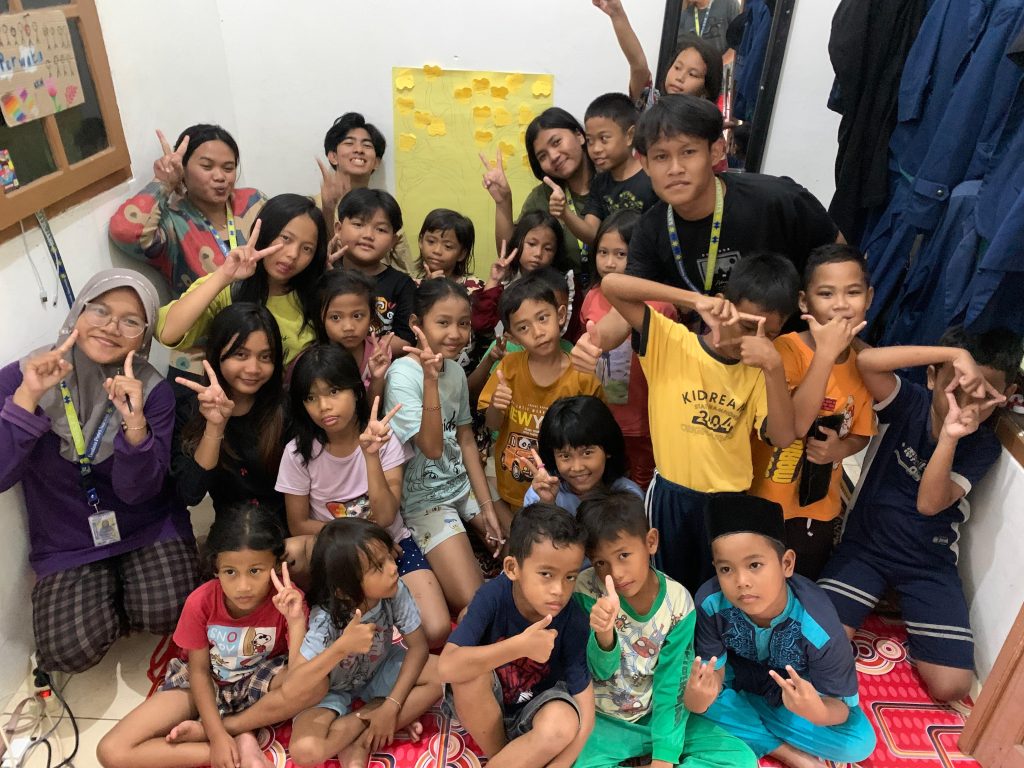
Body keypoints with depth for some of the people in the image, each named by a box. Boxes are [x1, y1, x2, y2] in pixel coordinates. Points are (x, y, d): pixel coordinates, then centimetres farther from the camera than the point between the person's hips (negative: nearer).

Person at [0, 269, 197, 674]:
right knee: (73, 649, -20)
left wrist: (135, 421, -34)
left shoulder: (153, 392, -11)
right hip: (67, 545, 0)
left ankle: (117, 603, 13)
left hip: (148, 528, 0)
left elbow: (138, 493, -17)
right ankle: (106, 607, 15)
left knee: (165, 612, -22)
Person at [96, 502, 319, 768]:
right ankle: (241, 744, -15)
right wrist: (217, 736, -19)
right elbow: (199, 671, -9)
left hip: (259, 680, -1)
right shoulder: (200, 602, -23)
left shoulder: (287, 599, -26)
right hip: (204, 683, 1)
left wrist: (296, 620, -43)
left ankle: (200, 731, -16)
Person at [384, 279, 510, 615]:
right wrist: (430, 378, -37)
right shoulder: (403, 375, -20)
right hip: (425, 498, -7)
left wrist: (487, 506, 2)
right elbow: (432, 448, -27)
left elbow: (465, 439, 6)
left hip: (465, 484, 7)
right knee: (473, 604, -14)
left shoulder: (456, 371, 0)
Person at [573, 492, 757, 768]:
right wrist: (603, 634, -42)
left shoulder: (677, 601, -13)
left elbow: (672, 685, -9)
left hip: (659, 714, 2)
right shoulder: (587, 591, -17)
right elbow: (601, 671, -19)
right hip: (604, 720, -2)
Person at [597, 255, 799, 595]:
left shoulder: (758, 370, -2)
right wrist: (696, 300, -29)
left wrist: (773, 366, -27)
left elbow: (783, 436, -15)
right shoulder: (671, 342, -12)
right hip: (672, 495, -2)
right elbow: (611, 284, -21)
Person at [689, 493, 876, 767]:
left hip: (799, 692, 0)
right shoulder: (711, 602, -31)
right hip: (736, 679, 0)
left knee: (860, 742, -22)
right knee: (691, 693, -28)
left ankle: (748, 730, -8)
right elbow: (713, 671, -22)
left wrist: (816, 711, -49)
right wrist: (697, 697, -46)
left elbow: (839, 707, -25)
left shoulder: (818, 625, -34)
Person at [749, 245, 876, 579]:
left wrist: (840, 449, -15)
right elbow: (790, 427, -33)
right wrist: (826, 352, -34)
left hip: (821, 510, 5)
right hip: (764, 504, -4)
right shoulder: (786, 349, -21)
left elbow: (861, 434, 8)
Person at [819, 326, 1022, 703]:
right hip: (866, 545, -1)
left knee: (951, 686, -9)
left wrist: (950, 437, -34)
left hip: (930, 563, 1)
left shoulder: (985, 445, -8)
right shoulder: (910, 402, -11)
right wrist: (956, 353, -35)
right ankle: (877, 595, 12)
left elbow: (929, 503, -22)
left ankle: (907, 615, 19)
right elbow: (867, 361, -33)